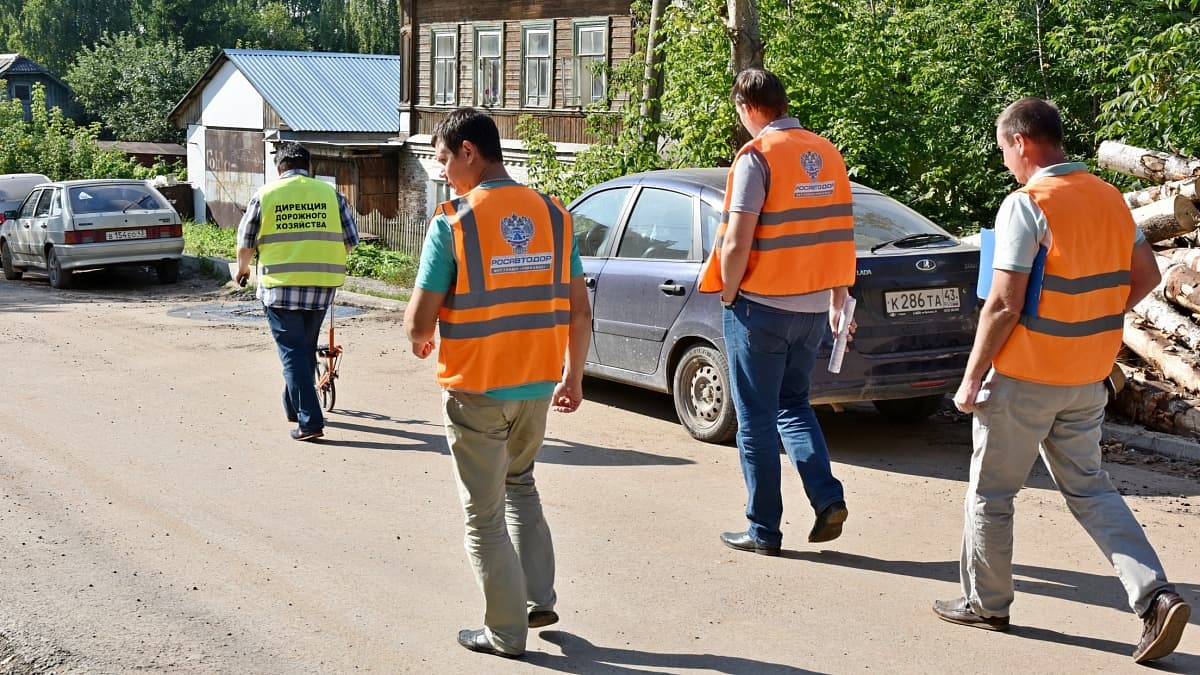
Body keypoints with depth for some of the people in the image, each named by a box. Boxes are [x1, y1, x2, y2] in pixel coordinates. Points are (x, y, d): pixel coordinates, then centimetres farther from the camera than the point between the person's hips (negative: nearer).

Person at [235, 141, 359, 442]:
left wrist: (243, 269, 24)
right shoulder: (330, 193, 4)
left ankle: (309, 421, -8)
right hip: (321, 285, 3)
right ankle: (294, 407, 34)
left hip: (280, 285, -3)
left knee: (293, 351, 0)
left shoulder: (265, 194, -1)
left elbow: (245, 245, 3)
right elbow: (350, 240, 6)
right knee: (306, 348, 19)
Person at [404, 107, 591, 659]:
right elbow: (580, 312, 4)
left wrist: (420, 339, 10)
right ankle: (540, 600, 25)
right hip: (537, 385, 5)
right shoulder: (552, 215, 0)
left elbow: (419, 323, -13)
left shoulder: (453, 223, -14)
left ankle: (506, 632, 17)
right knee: (520, 484, 28)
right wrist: (573, 376, 15)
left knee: (484, 514, 10)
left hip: (475, 390, -5)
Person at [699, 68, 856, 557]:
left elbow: (736, 244, -19)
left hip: (761, 308, -6)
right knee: (793, 404, 21)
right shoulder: (826, 153, 6)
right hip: (812, 308, 6)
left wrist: (728, 296, -3)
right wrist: (837, 300, 19)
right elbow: (839, 235, 11)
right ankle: (828, 500, 7)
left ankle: (763, 529, 12)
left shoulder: (757, 155, -14)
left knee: (757, 419, 5)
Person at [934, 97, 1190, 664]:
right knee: (1089, 489, 15)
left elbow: (1004, 305, -20)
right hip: (1088, 381, 7)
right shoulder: (1109, 198, 6)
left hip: (1024, 378, -7)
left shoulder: (1027, 204, -17)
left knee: (991, 492, 10)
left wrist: (971, 379, -12)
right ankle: (1155, 596, 1)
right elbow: (1145, 276, 14)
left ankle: (985, 603, 22)